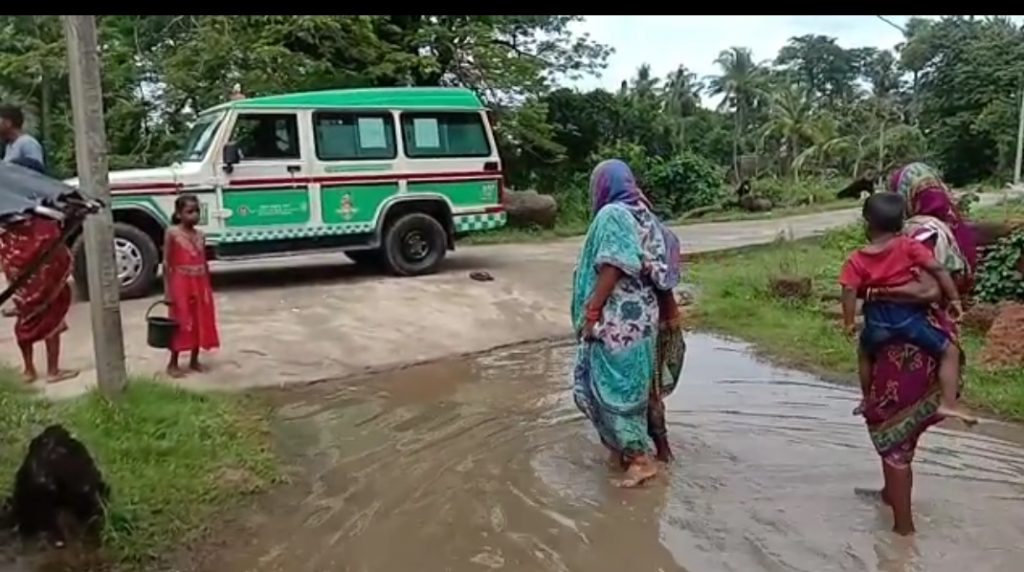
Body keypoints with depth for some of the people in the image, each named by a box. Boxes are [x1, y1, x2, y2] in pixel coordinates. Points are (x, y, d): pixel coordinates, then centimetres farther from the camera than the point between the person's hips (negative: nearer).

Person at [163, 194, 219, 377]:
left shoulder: (200, 235, 9)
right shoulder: (172, 233, -7)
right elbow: (167, 263, -8)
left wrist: (208, 287, 12)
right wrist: (167, 289, -13)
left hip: (199, 285, 6)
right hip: (181, 285, -5)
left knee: (201, 323, 10)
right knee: (181, 324, 1)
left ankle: (194, 360, 24)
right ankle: (172, 364, 13)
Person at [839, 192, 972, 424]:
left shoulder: (857, 259, -3)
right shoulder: (909, 246, -4)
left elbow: (850, 290, -12)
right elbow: (938, 269, -10)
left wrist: (849, 322, -4)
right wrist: (954, 299, -2)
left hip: (877, 320, 2)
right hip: (908, 316, -2)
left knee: (864, 352, 32)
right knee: (949, 351, 12)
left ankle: (867, 400, 41)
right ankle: (948, 404, 3)